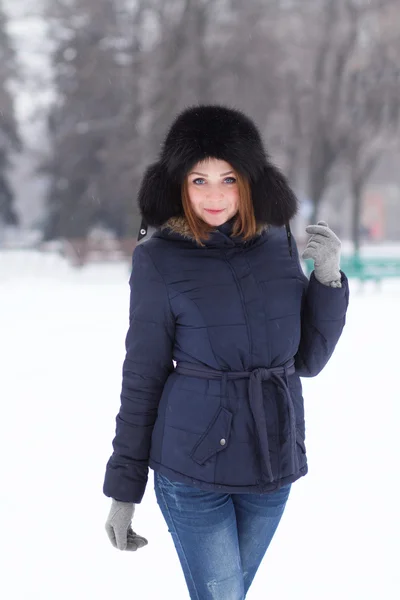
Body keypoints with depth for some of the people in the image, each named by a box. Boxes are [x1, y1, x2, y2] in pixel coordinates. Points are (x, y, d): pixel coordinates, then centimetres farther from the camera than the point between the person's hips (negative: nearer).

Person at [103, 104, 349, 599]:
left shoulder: (279, 246, 2)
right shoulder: (160, 261, -9)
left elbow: (308, 360, 6)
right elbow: (141, 378, -5)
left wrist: (328, 278, -9)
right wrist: (122, 491, -3)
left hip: (274, 464, 4)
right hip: (193, 464, -4)